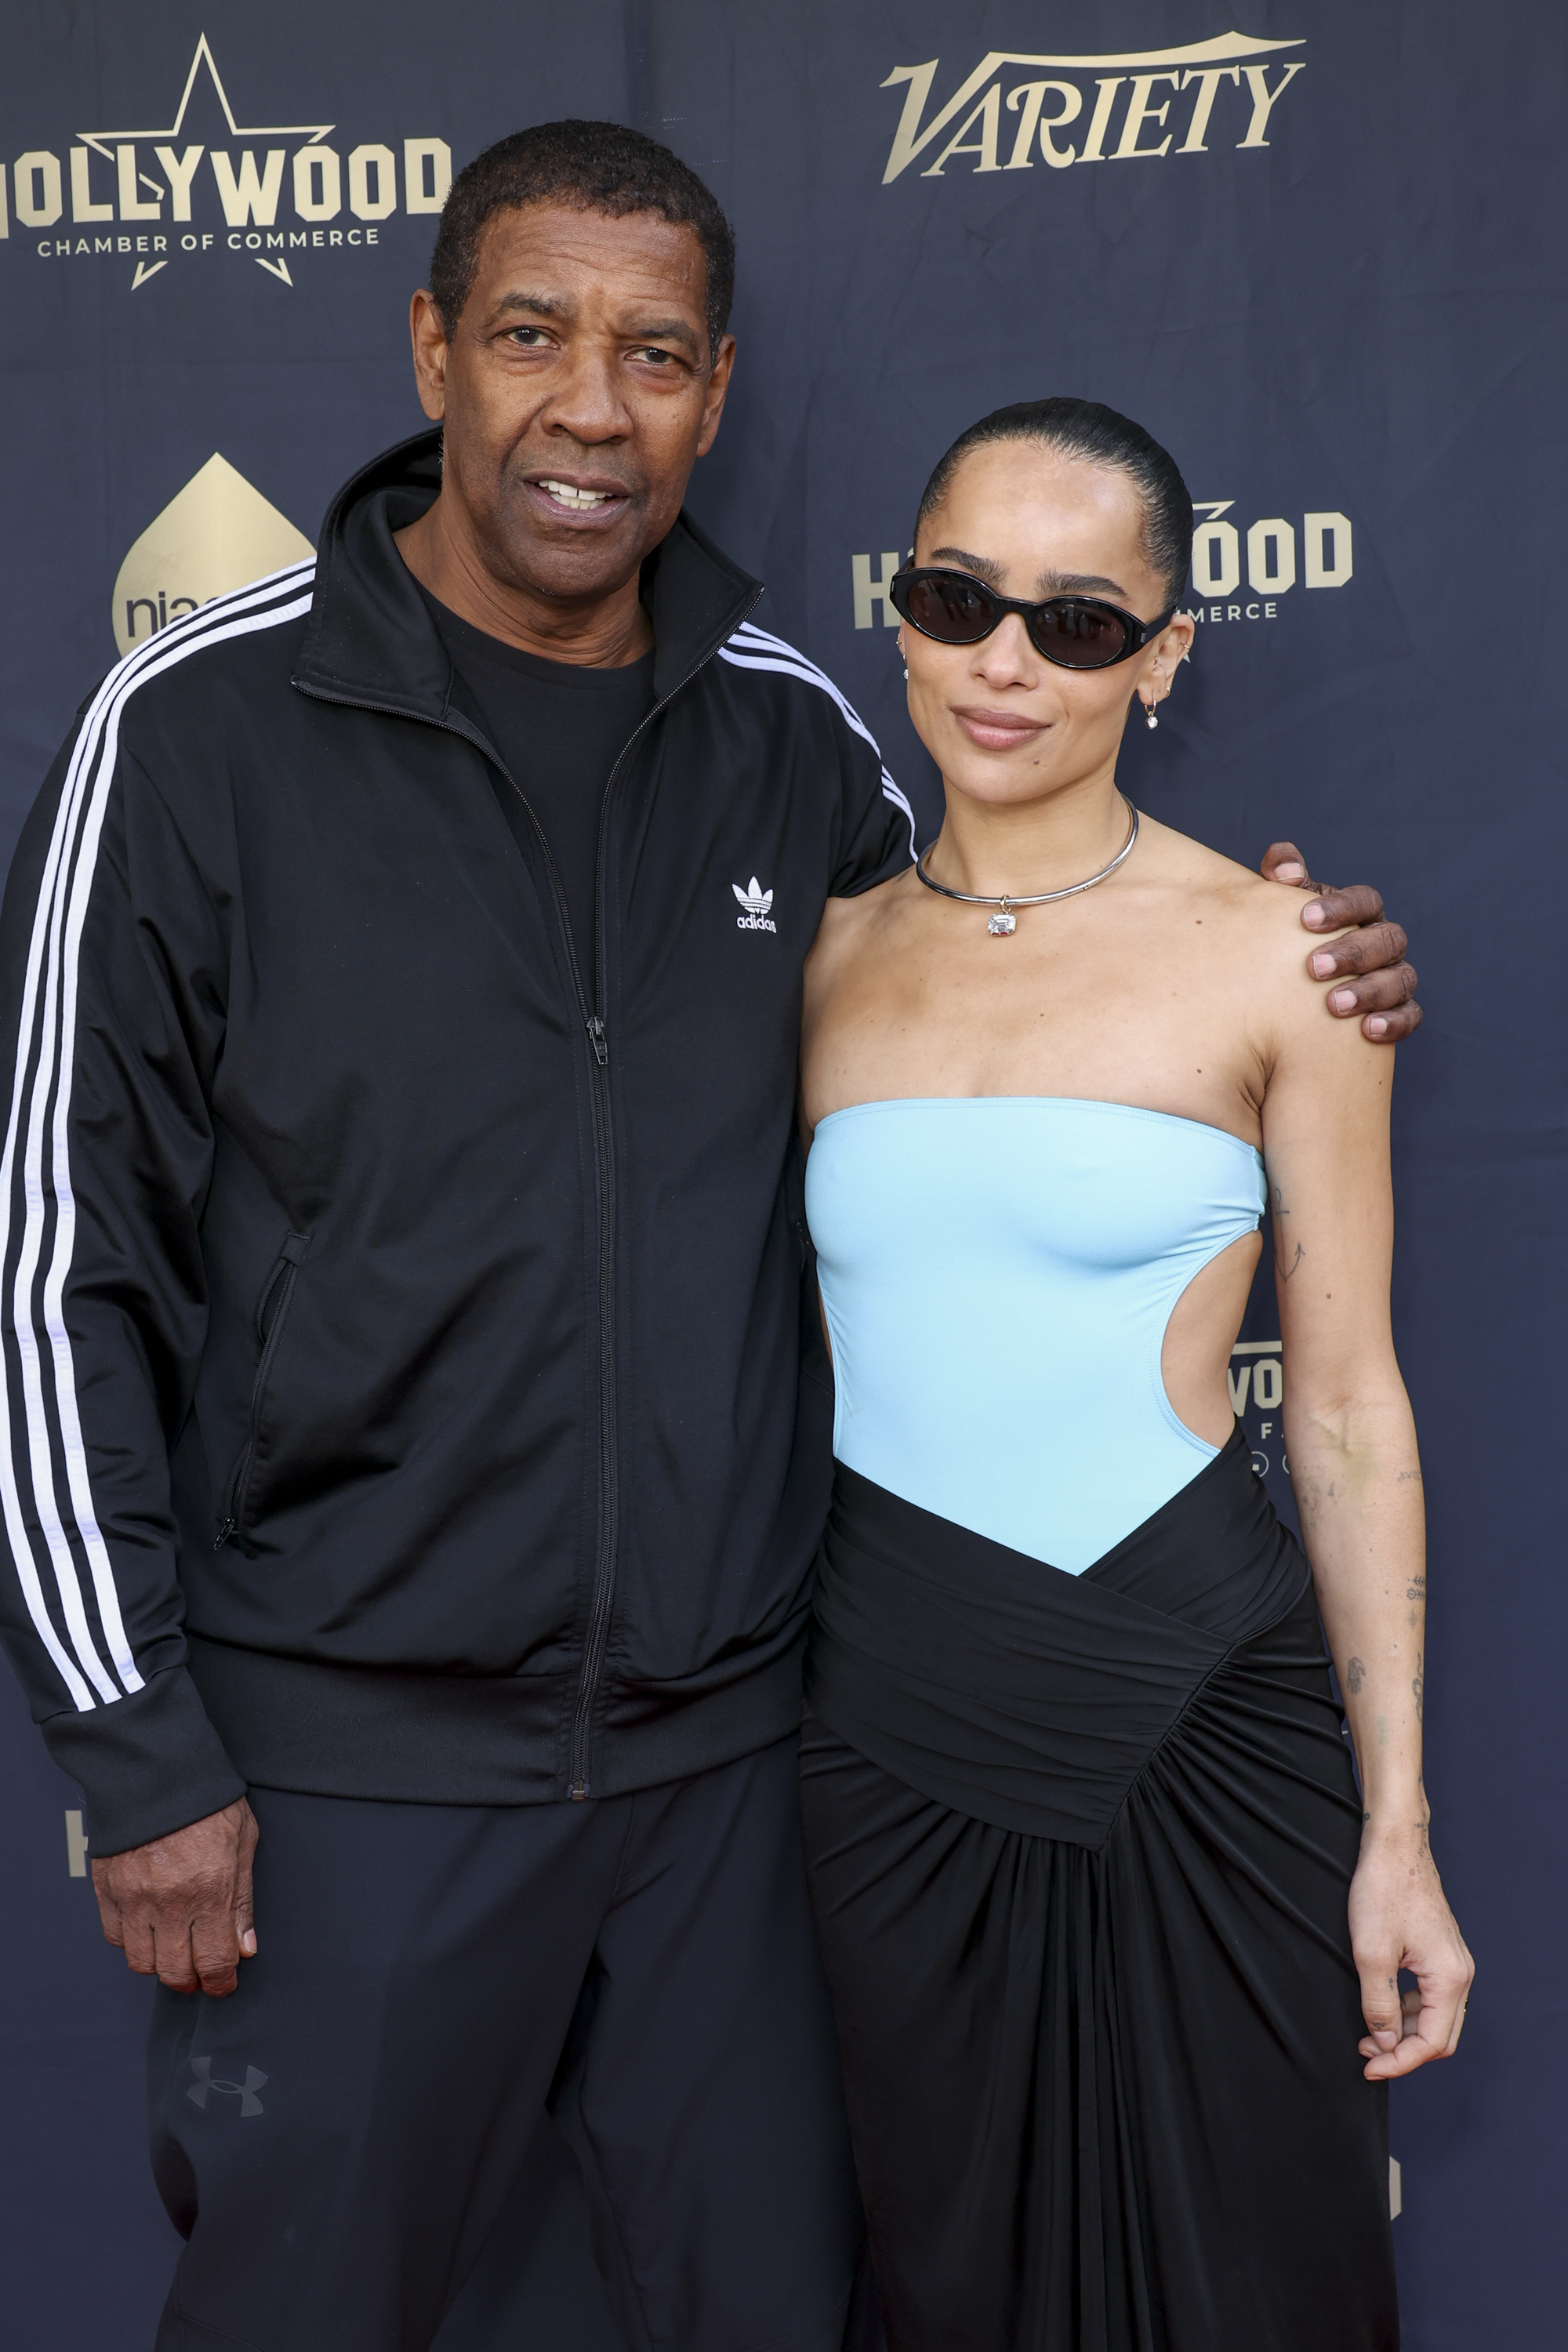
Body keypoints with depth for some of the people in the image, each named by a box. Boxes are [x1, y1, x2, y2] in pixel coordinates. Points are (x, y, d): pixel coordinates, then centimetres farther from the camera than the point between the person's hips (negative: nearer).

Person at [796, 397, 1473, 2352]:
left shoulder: (1272, 954, -5)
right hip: (887, 1718, 3)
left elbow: (1347, 1407, -3)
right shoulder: (829, 954, 5)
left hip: (1201, 1714, -3)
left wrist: (1400, 1825, -4)